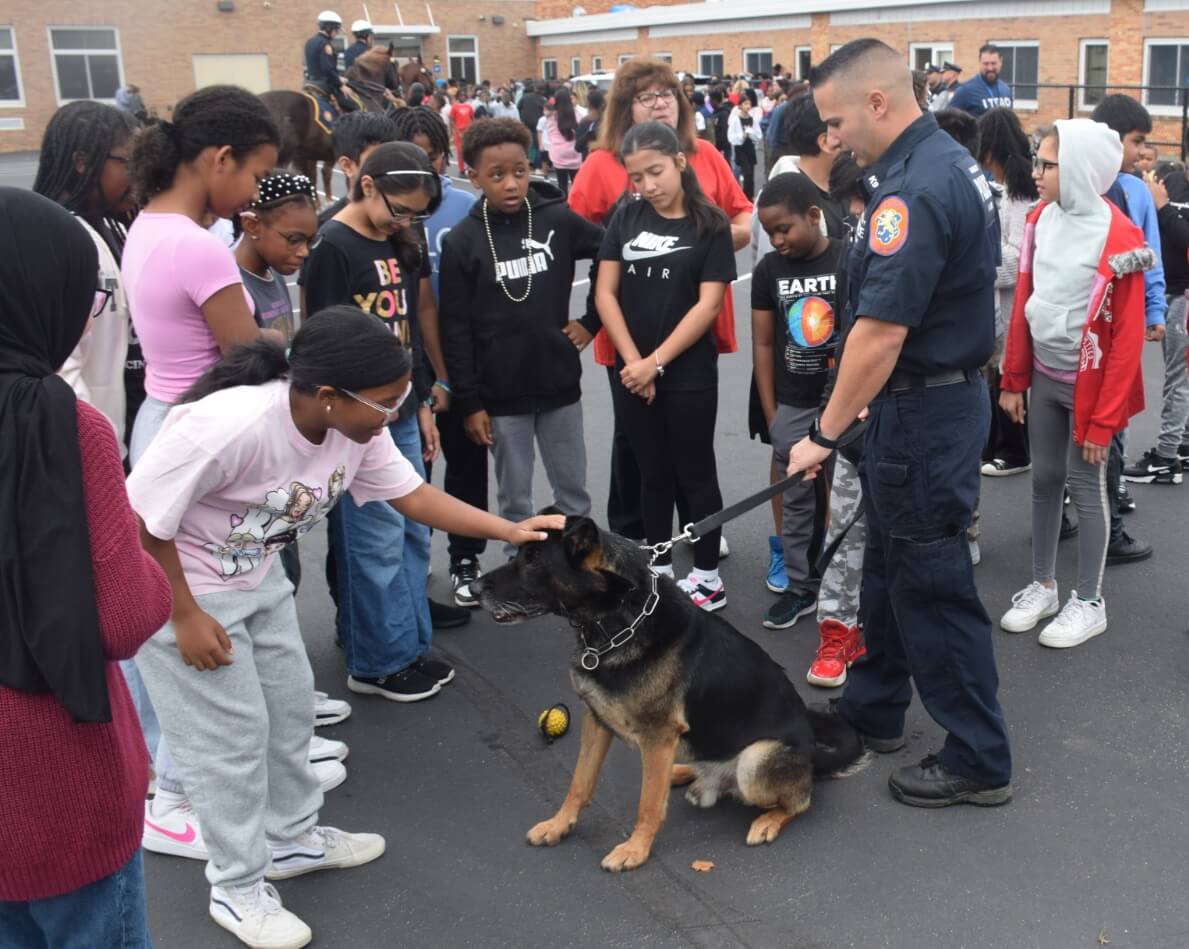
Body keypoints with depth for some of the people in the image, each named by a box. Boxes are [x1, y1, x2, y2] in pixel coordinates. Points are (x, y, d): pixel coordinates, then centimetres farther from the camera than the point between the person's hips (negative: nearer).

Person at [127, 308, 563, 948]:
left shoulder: (357, 428, -13)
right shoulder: (227, 425, -37)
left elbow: (411, 494, -2)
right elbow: (139, 520, -27)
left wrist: (507, 530, -9)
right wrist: (185, 619, -20)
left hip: (257, 577, 8)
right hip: (171, 584, -8)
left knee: (289, 705, 15)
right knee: (231, 732, -1)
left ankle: (293, 839, 36)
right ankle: (238, 889, 18)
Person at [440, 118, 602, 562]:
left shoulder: (558, 220, -5)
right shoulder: (462, 241, -8)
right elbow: (456, 331, -6)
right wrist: (468, 402, -8)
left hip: (560, 384, 2)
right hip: (501, 393, -1)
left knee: (574, 492, 14)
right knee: (515, 499, 11)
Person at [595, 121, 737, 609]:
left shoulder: (710, 224, -6)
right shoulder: (625, 218, 3)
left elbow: (709, 304, -11)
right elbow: (605, 294, 0)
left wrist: (656, 362, -14)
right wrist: (633, 361, -9)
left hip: (689, 372, -3)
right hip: (631, 371, 3)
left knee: (695, 473, 6)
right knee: (653, 473, 13)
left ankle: (708, 576, 17)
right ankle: (659, 569, 26)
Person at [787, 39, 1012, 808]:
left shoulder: (915, 189, -23)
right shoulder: (950, 161, 9)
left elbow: (881, 332, -27)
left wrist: (826, 434, -19)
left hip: (923, 410, -10)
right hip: (946, 391, 10)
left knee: (933, 584, 1)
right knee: (891, 563, 20)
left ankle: (980, 761, 14)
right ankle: (873, 709, 36)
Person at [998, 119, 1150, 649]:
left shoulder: (1118, 238, -19)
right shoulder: (1042, 219, 0)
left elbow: (1127, 337, -17)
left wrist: (1104, 418, -16)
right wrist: (1013, 380, 8)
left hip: (1089, 382, -5)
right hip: (1044, 376, 6)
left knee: (1085, 487, 4)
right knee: (1044, 480, 14)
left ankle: (1089, 603, 19)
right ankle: (1042, 586, 29)